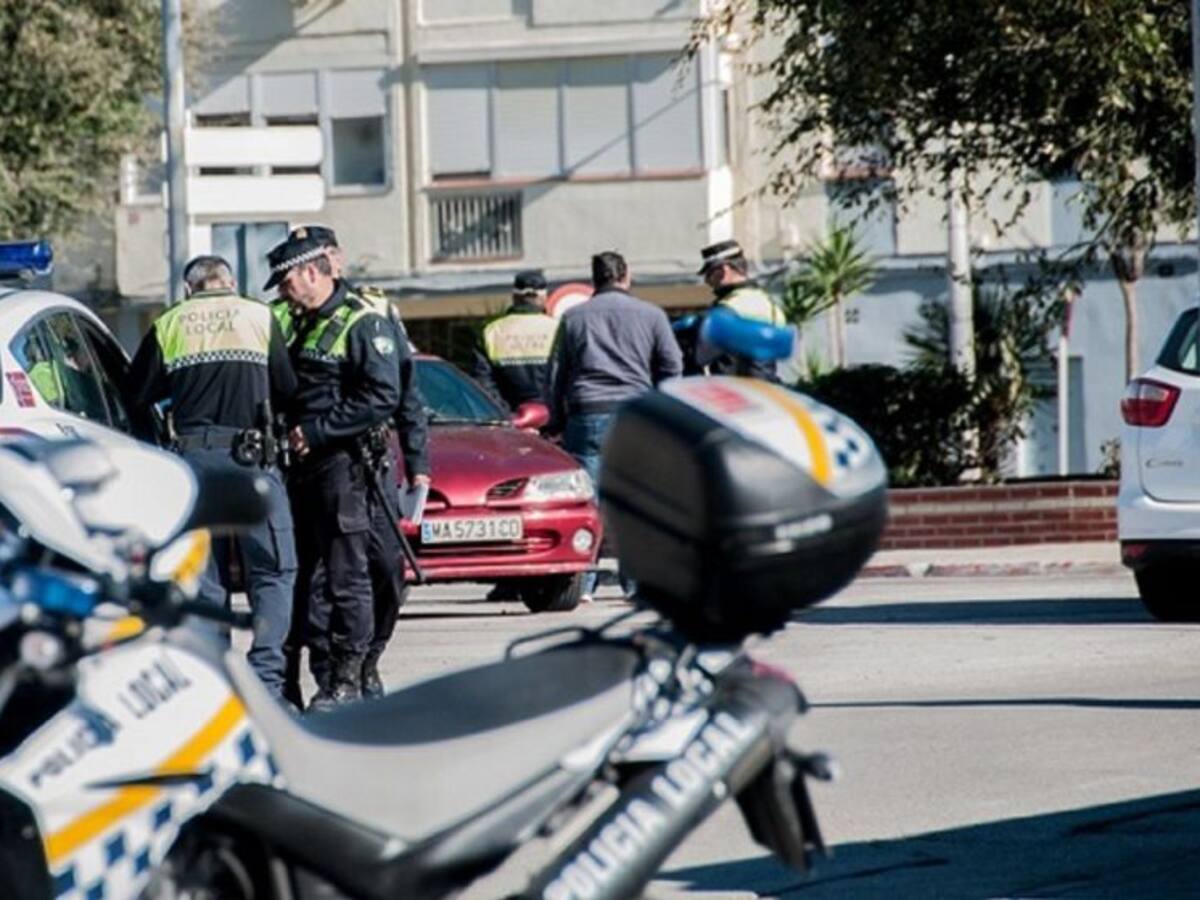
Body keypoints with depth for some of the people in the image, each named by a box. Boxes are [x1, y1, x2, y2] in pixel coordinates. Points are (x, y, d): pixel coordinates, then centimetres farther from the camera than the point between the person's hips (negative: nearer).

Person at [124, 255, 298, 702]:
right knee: (273, 572, 2)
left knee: (204, 578, 9)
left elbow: (136, 395, 9)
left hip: (192, 453, 2)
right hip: (249, 455, -2)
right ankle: (266, 674, -12)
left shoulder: (168, 326, 8)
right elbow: (287, 388, 7)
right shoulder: (259, 317, 5)